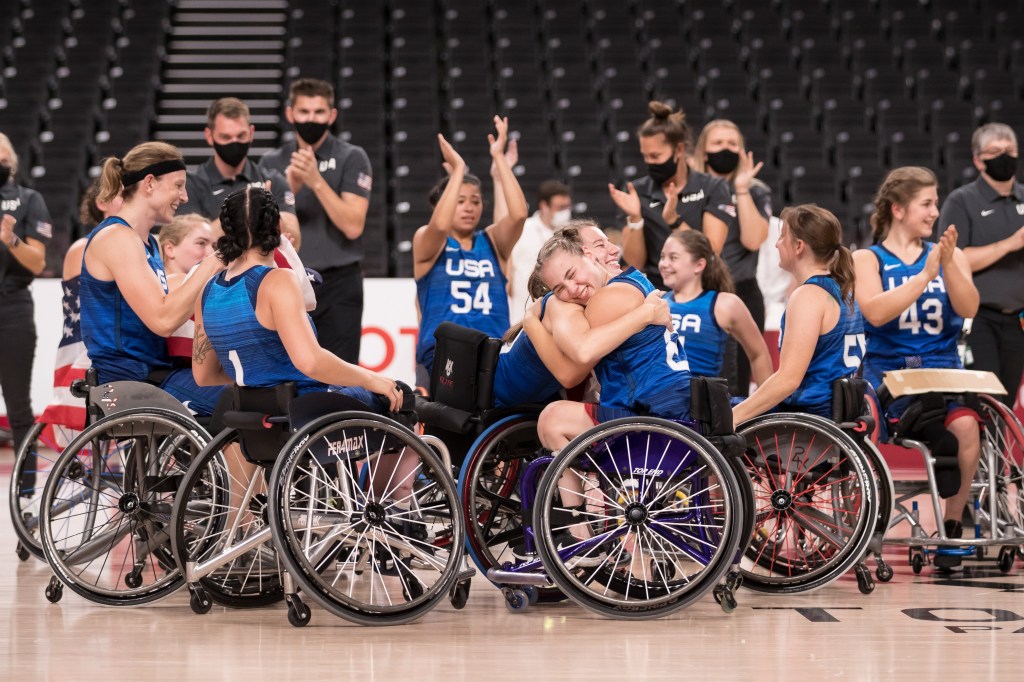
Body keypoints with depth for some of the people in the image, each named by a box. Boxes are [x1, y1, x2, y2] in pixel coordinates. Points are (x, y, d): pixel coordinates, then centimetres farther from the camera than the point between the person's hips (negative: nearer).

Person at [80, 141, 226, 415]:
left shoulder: (147, 242, 19)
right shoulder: (115, 238, -12)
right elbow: (162, 320, -20)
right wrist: (209, 266, -15)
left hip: (153, 373, 10)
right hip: (128, 381, -10)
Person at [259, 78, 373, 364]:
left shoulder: (351, 158, 0)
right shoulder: (273, 163, 8)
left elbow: (353, 226, -11)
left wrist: (317, 182, -20)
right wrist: (290, 188, -17)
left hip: (338, 285, -3)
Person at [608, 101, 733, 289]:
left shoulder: (712, 188, 3)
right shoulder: (638, 192, 7)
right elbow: (635, 263, 5)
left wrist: (674, 220, -16)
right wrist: (635, 219, -9)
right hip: (654, 290, 2)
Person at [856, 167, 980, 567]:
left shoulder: (952, 257, 14)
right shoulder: (867, 259, 6)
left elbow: (968, 308, -4)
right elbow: (875, 312, -13)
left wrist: (948, 264, -18)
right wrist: (925, 275, -18)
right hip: (886, 367, -1)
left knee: (965, 425, -31)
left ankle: (952, 523, -12)